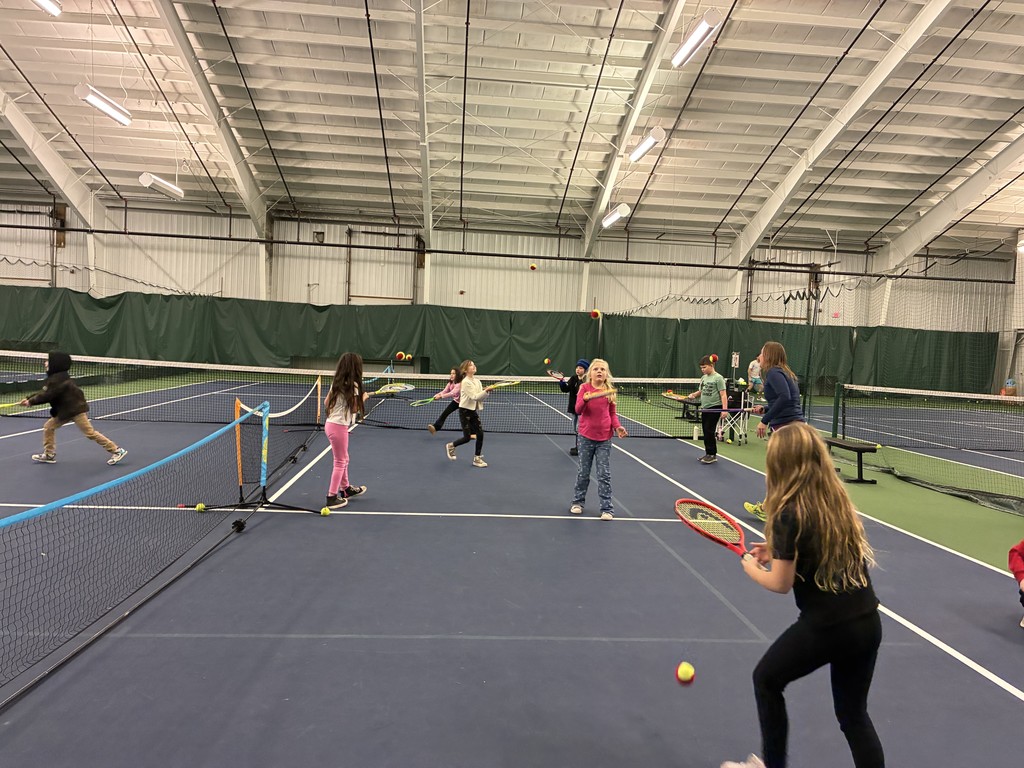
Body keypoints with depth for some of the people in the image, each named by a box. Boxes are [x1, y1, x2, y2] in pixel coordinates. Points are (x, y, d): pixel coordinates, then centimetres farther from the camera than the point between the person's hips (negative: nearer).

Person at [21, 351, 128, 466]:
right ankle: (49, 455, 21)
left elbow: (47, 395, -20)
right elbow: (44, 392, 15)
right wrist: (29, 399, 5)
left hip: (76, 409, -10)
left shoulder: (58, 379, -19)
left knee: (90, 433, -9)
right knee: (48, 427, 12)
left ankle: (117, 451, -8)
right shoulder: (55, 377, 12)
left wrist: (31, 401, -8)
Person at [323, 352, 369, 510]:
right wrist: (363, 398, 2)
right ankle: (332, 498, 7)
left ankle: (346, 488, 38)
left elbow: (327, 403, 9)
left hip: (331, 423, 8)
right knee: (340, 462, 2)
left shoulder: (336, 383, 7)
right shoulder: (353, 385, -15)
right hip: (338, 427, -8)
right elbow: (355, 409, -13)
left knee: (343, 459, 23)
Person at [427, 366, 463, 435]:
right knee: (444, 413, -8)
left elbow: (452, 393, -39)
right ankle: (435, 427, -14)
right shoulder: (450, 383, -3)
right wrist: (437, 395, -31)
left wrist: (441, 396, -46)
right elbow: (444, 391, -10)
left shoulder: (460, 384, -29)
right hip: (455, 401, 6)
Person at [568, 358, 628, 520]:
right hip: (586, 436, -1)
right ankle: (577, 502, 30)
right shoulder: (584, 387, -5)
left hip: (604, 438, 1)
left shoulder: (610, 390, 1)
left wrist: (617, 426, -9)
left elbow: (612, 413, 9)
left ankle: (606, 508, 11)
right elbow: (578, 410, -13)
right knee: (583, 472, 12)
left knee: (604, 474, 3)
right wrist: (585, 399, -33)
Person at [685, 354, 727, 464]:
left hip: (715, 408, -7)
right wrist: (693, 395, 1)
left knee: (709, 431, -6)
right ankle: (708, 454, 21)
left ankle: (713, 455, 6)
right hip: (705, 408, 7)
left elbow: (723, 395, -13)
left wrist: (724, 410, -20)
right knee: (705, 431, 10)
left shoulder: (718, 378, -10)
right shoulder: (703, 377, 10)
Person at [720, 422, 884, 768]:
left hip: (826, 626, -7)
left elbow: (781, 584, -11)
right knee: (853, 714, 22)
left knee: (766, 679, 19)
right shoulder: (838, 500, 2)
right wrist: (778, 551, 15)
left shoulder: (789, 514, -18)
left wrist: (752, 568, 7)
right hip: (868, 622, 7)